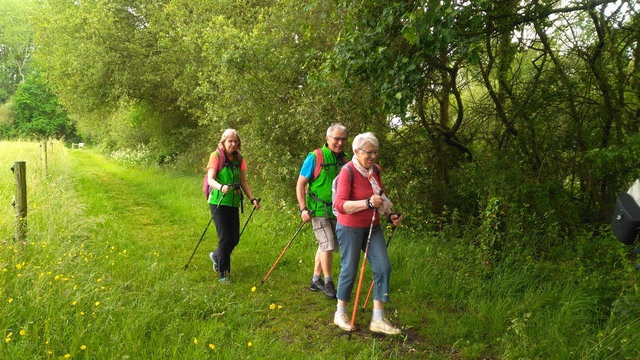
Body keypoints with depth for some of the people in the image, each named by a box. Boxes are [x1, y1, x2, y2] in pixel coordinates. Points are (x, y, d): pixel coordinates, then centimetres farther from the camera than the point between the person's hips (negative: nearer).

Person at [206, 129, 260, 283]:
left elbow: (243, 181, 12)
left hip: (233, 203, 5)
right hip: (218, 202, -5)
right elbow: (210, 179, -16)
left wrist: (252, 198, 2)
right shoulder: (216, 156, -7)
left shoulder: (238, 158, 9)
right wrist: (221, 187, -36)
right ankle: (223, 273, 10)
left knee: (235, 238, 8)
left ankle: (216, 256, 38)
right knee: (225, 238, -6)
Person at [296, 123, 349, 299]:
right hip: (319, 210, -6)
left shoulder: (345, 159, 3)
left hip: (337, 211, 6)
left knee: (325, 246, 13)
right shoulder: (315, 158, -12)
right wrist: (303, 209, -14)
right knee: (328, 245, -10)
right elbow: (300, 184, -8)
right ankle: (328, 282, 5)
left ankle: (316, 280, 28)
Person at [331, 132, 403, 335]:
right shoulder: (348, 171, -19)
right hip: (350, 229, -6)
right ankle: (340, 314, 28)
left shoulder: (375, 170, 2)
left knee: (383, 267, 0)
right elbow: (340, 205, -29)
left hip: (372, 227, 7)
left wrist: (389, 215, 0)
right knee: (349, 270, 4)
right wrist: (368, 203, -40)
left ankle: (378, 319, 11)